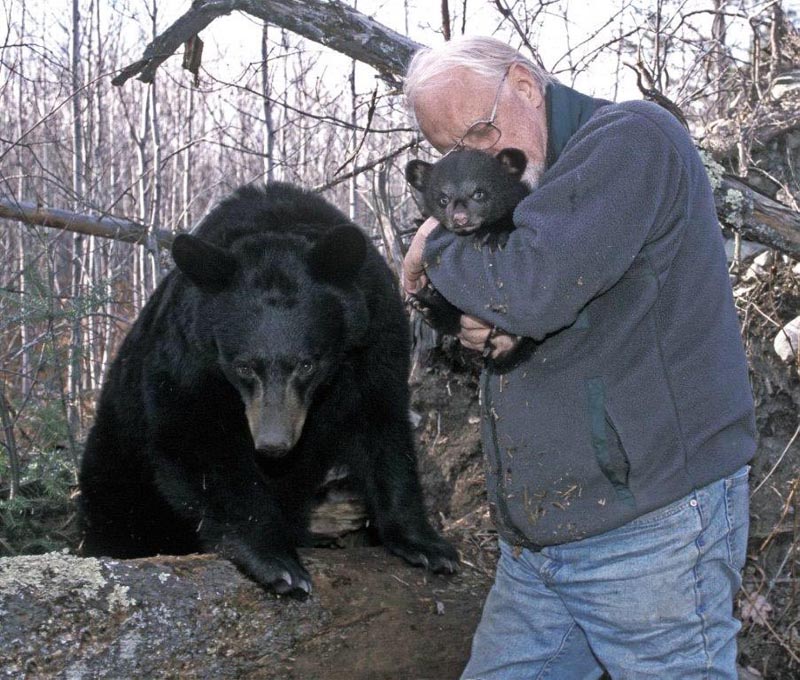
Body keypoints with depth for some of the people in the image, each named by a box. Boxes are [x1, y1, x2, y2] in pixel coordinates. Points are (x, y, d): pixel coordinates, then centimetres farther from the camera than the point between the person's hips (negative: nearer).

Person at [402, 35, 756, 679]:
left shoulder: (630, 138, -13)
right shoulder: (518, 182, 15)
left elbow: (534, 290, -26)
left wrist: (436, 246, -7)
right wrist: (472, 326, -7)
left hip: (650, 531, -8)